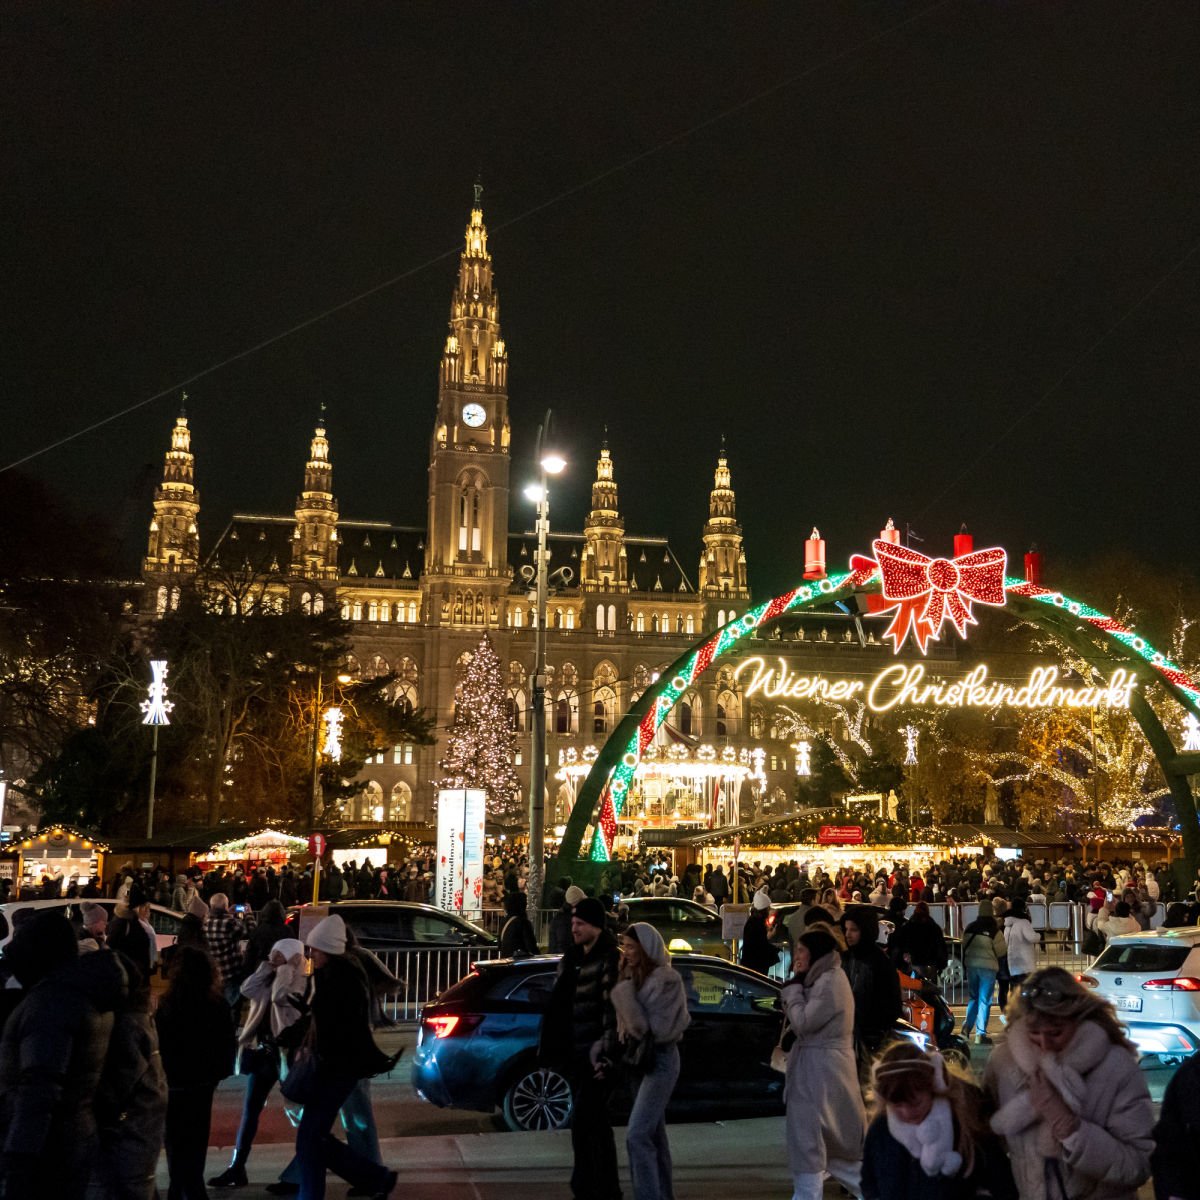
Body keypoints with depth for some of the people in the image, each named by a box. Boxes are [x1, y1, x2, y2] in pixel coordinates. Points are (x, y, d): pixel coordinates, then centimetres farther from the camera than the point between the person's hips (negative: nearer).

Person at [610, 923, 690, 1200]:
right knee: (654, 1133, 14)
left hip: (660, 1059, -9)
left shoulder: (665, 978, -15)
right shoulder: (633, 976, 9)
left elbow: (655, 1026, -20)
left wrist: (625, 997, -20)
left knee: (637, 1135, -15)